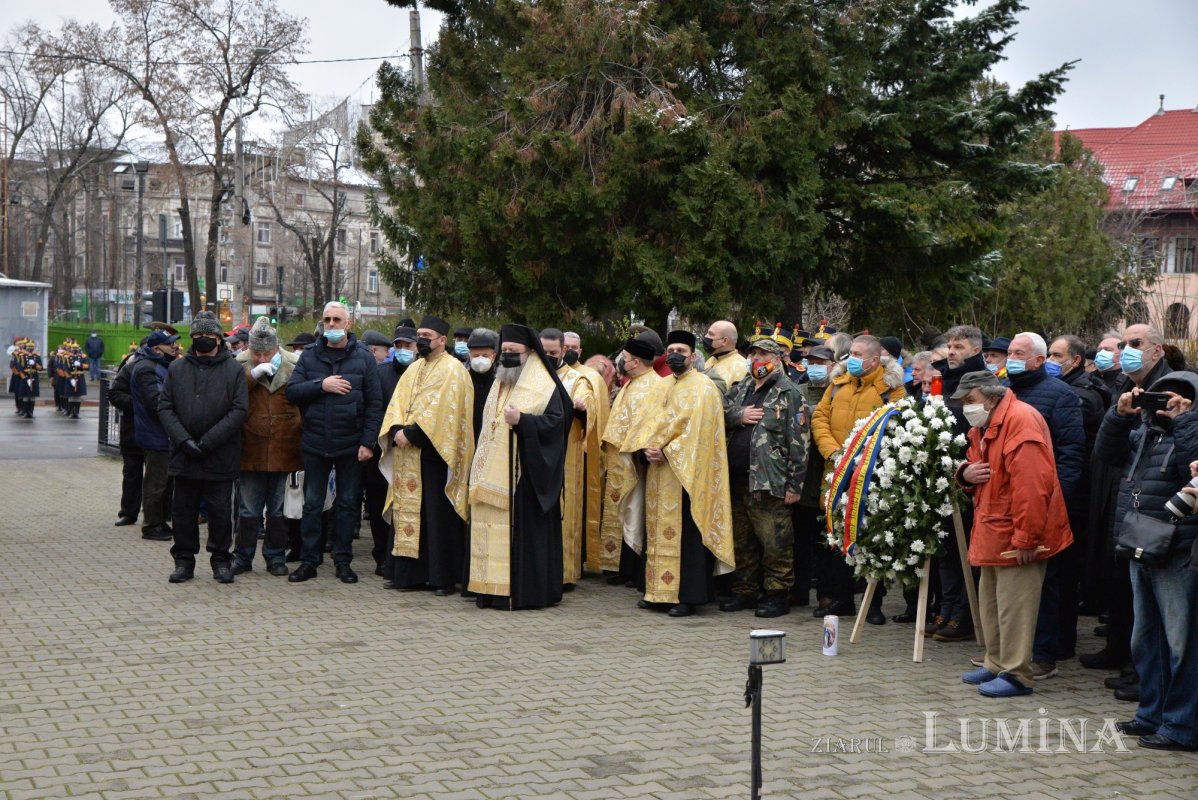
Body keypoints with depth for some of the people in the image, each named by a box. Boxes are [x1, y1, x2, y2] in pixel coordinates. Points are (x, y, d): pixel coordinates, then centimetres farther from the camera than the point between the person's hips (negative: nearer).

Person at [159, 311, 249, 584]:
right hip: (184, 456, 2)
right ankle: (184, 559, 20)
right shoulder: (177, 369, 8)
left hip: (221, 457, -2)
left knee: (220, 510, 5)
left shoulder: (233, 370, 0)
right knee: (183, 510, 9)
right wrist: (183, 440, -12)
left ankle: (221, 559, 18)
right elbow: (165, 407, 3)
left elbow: (239, 410, -8)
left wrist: (208, 441, -14)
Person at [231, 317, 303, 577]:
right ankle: (243, 557, 18)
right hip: (251, 449, 0)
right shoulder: (239, 366, 0)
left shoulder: (294, 365, 1)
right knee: (248, 509, 7)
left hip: (283, 450, 1)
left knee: (279, 510, 10)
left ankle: (276, 556, 21)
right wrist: (253, 374, -20)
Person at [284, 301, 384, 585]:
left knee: (347, 503, 7)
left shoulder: (363, 357, 0)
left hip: (350, 444, -1)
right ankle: (309, 560, 14)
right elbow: (291, 390, -3)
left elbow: (374, 403, -2)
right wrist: (321, 385, -17)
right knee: (312, 503, 6)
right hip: (315, 443, 1)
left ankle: (343, 560, 16)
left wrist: (368, 442, -8)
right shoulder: (309, 356, 5)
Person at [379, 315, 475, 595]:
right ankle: (411, 574, 12)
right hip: (408, 455, 7)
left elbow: (442, 410, -15)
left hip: (435, 454, -7)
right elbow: (397, 403, 11)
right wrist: (397, 431, -7)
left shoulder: (452, 370, -5)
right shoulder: (413, 369, 19)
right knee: (408, 512, 7)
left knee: (437, 516, -5)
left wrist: (411, 433, -18)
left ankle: (443, 578, 0)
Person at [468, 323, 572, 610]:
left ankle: (525, 590, -2)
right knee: (494, 528, 5)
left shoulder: (543, 385, -5)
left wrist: (522, 421, -25)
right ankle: (495, 588, 9)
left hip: (526, 474, -8)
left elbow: (556, 421, -14)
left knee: (523, 529, -7)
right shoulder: (500, 382, 20)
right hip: (495, 473, 8)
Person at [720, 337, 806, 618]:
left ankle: (777, 594, 8)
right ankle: (745, 591, 24)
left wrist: (794, 484, -13)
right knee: (741, 541, 14)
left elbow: (798, 442, -9)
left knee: (775, 543, -3)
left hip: (769, 483, -7)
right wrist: (738, 416, -5)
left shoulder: (789, 393, -4)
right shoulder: (741, 389, 17)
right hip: (737, 480, 7)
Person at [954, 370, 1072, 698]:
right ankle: (996, 664, 28)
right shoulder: (982, 427, 13)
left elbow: (1031, 485, -25)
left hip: (1018, 535, -10)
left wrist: (1025, 538, -25)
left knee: (1014, 606, -5)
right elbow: (975, 465, 25)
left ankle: (1016, 675, 3)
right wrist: (966, 473, -1)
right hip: (993, 532, 10)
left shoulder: (1020, 420, -19)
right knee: (990, 601, 17)